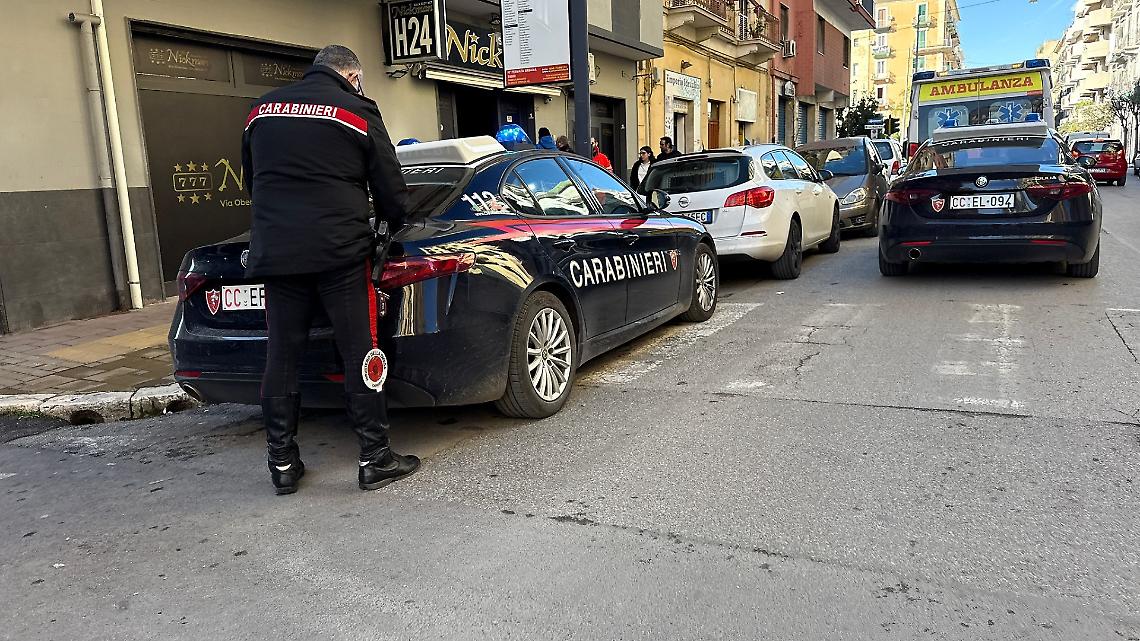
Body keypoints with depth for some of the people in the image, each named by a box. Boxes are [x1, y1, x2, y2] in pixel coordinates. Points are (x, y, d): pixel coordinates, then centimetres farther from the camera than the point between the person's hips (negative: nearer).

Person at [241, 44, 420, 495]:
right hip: (340, 252, -4)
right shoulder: (357, 111, 1)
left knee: (281, 358, 9)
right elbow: (391, 189, 4)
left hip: (273, 252, 5)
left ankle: (283, 465, 16)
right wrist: (395, 225, 23)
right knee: (361, 354, 2)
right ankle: (375, 460, 7)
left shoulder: (262, 108, 16)